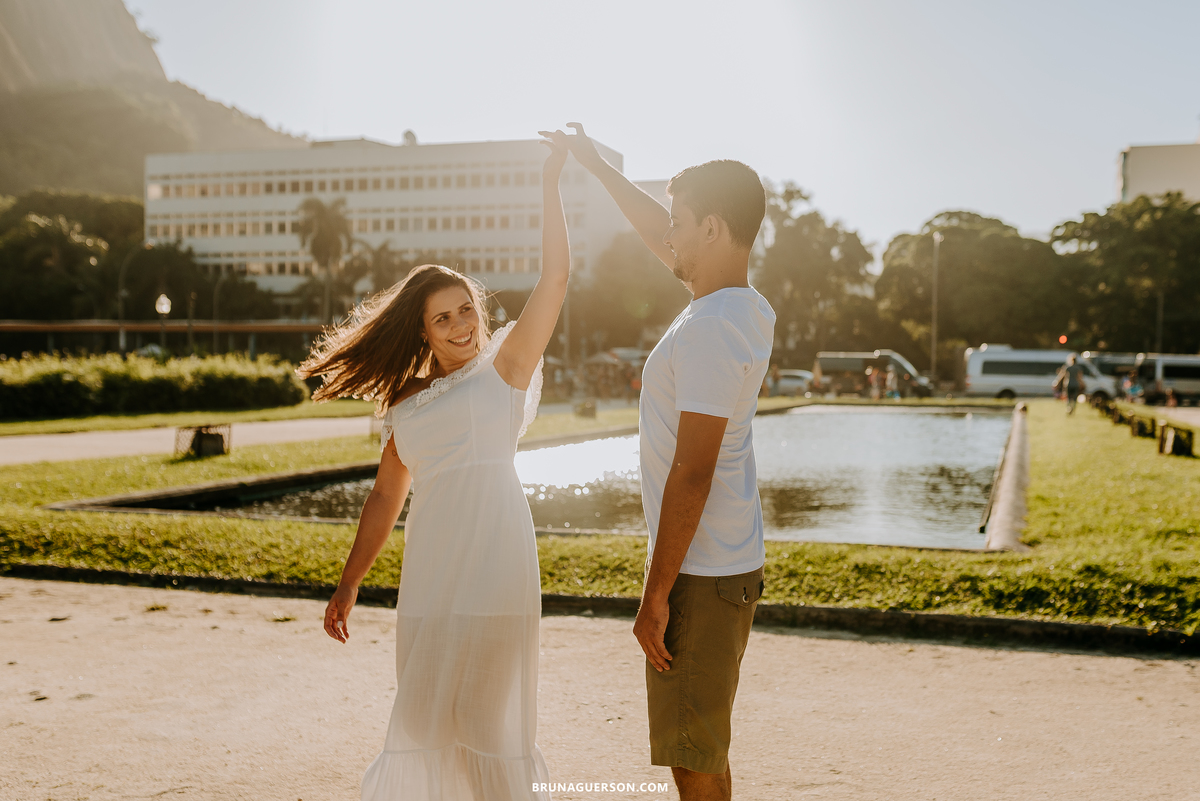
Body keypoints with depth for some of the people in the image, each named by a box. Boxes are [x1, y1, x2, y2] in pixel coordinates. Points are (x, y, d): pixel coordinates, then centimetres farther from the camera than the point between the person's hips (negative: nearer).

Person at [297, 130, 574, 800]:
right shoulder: (406, 405, 16)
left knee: (489, 716, -1)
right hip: (429, 575, 5)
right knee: (426, 716, 7)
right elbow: (385, 501, 21)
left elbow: (556, 276, -3)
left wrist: (551, 181, -3)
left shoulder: (505, 367, 5)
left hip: (496, 565, -4)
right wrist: (349, 586, 20)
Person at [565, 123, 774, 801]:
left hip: (702, 574, -10)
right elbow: (658, 235, 25)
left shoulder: (709, 331, -21)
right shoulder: (747, 309, 8)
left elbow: (691, 475, -23)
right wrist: (595, 164, 34)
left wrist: (655, 596, -18)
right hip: (731, 565, 10)